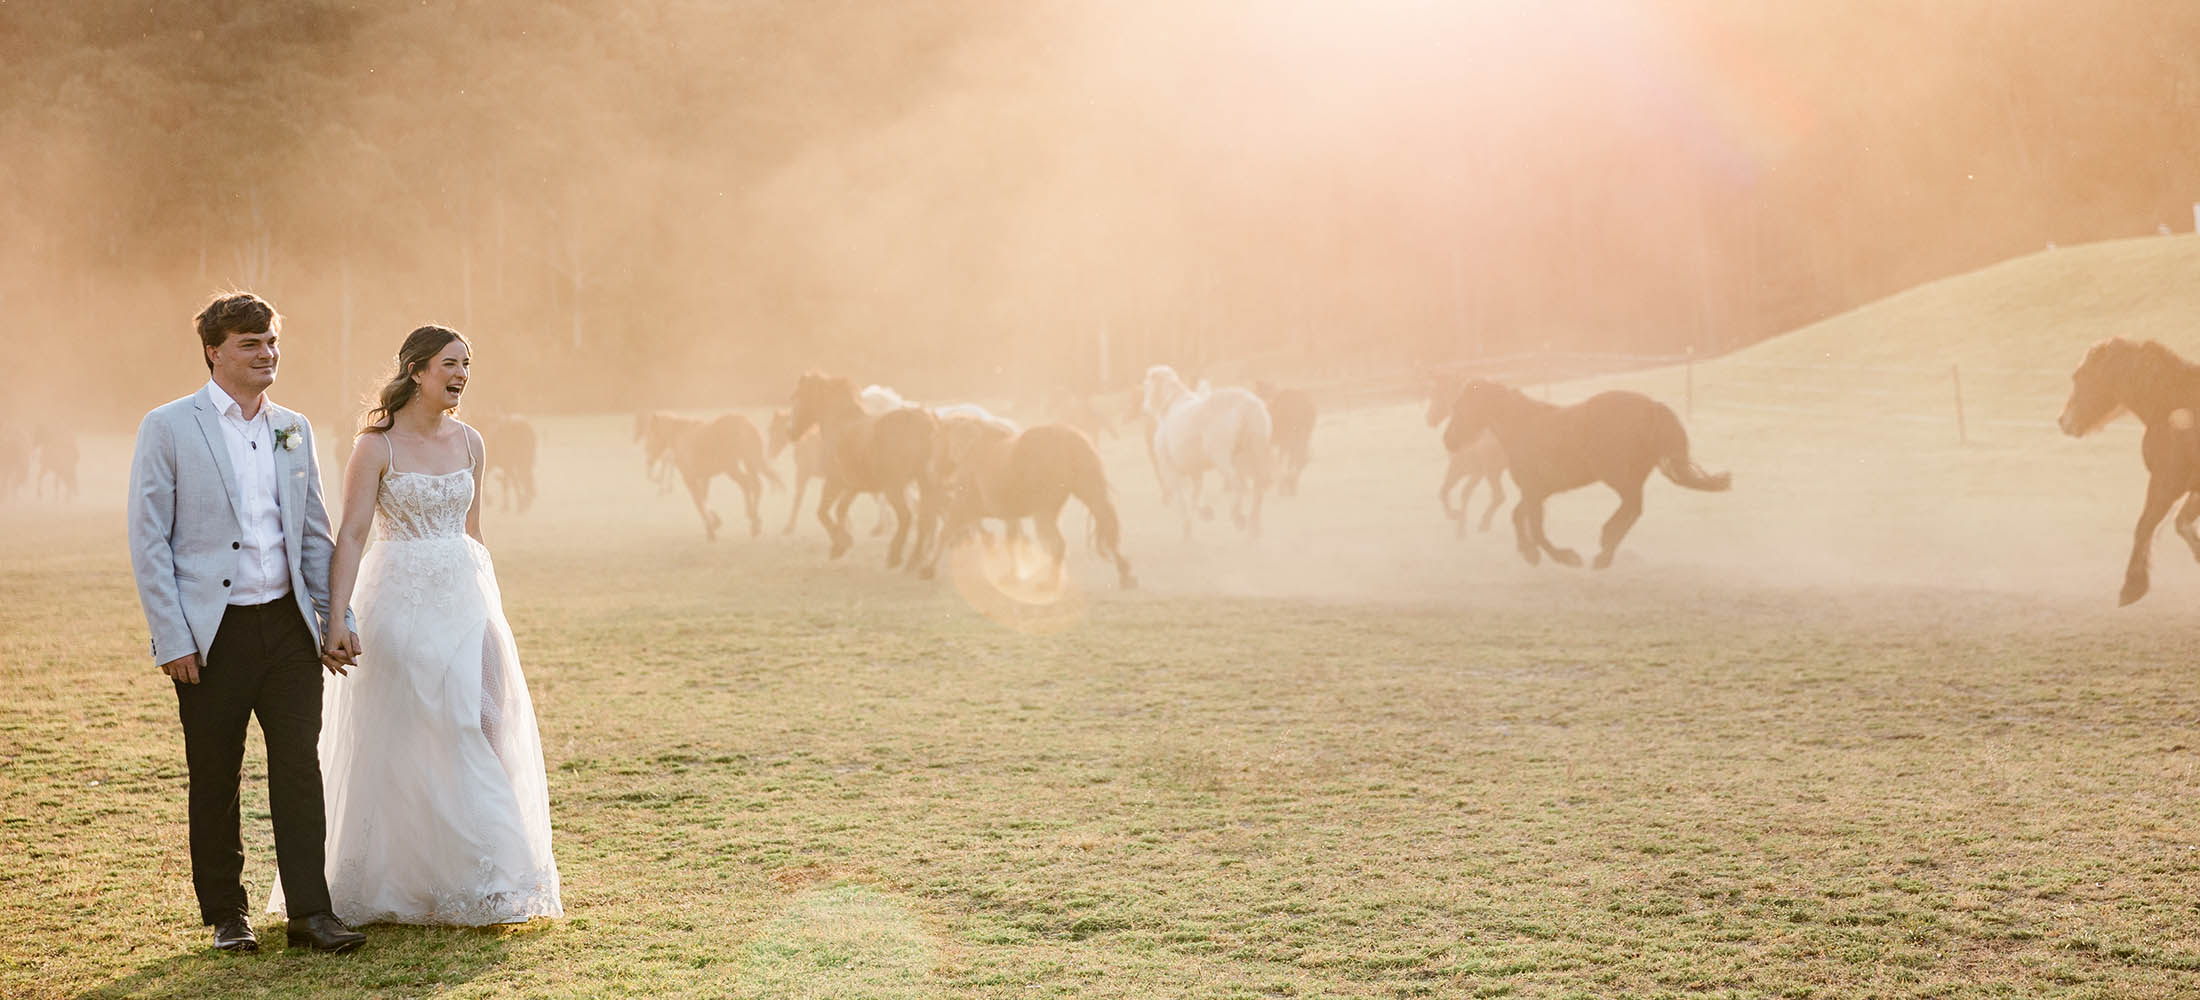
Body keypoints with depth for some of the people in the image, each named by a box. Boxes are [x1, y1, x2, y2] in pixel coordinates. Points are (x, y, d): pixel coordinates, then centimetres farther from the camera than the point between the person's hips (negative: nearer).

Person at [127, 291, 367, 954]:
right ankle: (226, 915, 19)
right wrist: (172, 639, -11)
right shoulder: (169, 427, -3)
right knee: (214, 781, 6)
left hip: (289, 625, 4)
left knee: (300, 770, 1)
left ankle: (310, 912, 5)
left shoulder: (294, 429, 11)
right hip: (213, 636, -3)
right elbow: (148, 541, -6)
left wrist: (336, 615, 9)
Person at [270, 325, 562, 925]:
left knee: (475, 729, 0)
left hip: (465, 598, 5)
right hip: (401, 599, -5)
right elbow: (351, 536, -13)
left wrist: (484, 603, 18)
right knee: (401, 738, -1)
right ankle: (391, 884, 11)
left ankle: (472, 880, 9)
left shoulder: (468, 443, 9)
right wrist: (336, 619, -22)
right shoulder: (378, 446, -7)